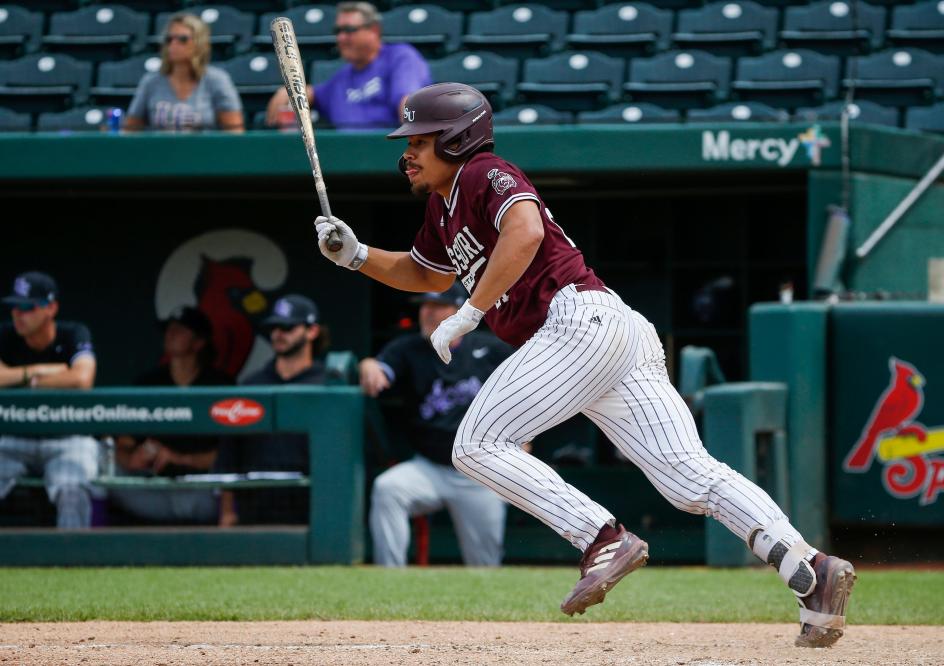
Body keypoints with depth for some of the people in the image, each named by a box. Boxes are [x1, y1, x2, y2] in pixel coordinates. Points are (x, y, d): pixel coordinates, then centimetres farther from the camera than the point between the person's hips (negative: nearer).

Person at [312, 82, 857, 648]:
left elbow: (525, 232, -22)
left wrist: (469, 314, -19)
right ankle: (810, 569, -21)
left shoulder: (486, 174, -1)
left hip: (582, 321, -9)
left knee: (476, 446, -6)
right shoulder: (444, 204, 28)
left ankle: (604, 539, -16)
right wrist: (356, 255, 30)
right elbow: (428, 274, 45)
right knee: (691, 476, -6)